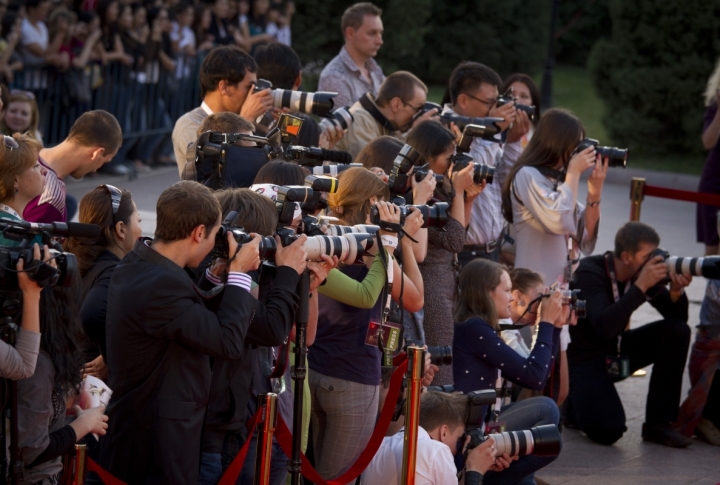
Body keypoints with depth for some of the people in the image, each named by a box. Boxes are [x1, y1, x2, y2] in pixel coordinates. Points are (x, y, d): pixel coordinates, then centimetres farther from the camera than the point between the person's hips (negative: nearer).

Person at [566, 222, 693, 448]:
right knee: (608, 430, -27)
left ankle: (658, 424, -6)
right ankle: (573, 402, 10)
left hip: (617, 349, 7)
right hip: (585, 358, -7)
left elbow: (677, 317, -2)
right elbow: (604, 327, -38)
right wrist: (640, 286, -39)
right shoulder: (590, 272, -23)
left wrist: (676, 291, -24)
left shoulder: (644, 272, -6)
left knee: (678, 331, -14)